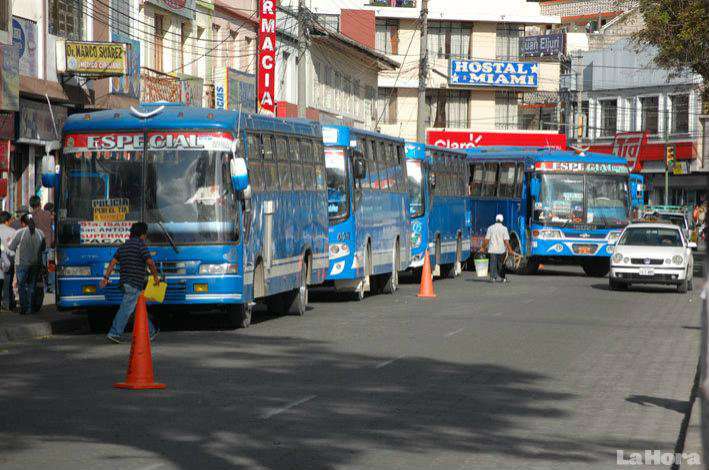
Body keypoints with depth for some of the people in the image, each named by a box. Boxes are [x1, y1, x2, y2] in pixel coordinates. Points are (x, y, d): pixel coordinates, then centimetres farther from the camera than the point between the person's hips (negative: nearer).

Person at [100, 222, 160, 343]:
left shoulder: (123, 246, 15)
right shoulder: (140, 245, -9)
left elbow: (113, 262, 10)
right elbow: (150, 262, -17)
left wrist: (106, 278, 9)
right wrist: (155, 276, -4)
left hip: (125, 282, 9)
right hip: (135, 283, -9)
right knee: (126, 309, -8)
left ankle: (151, 332, 23)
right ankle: (114, 333, -12)